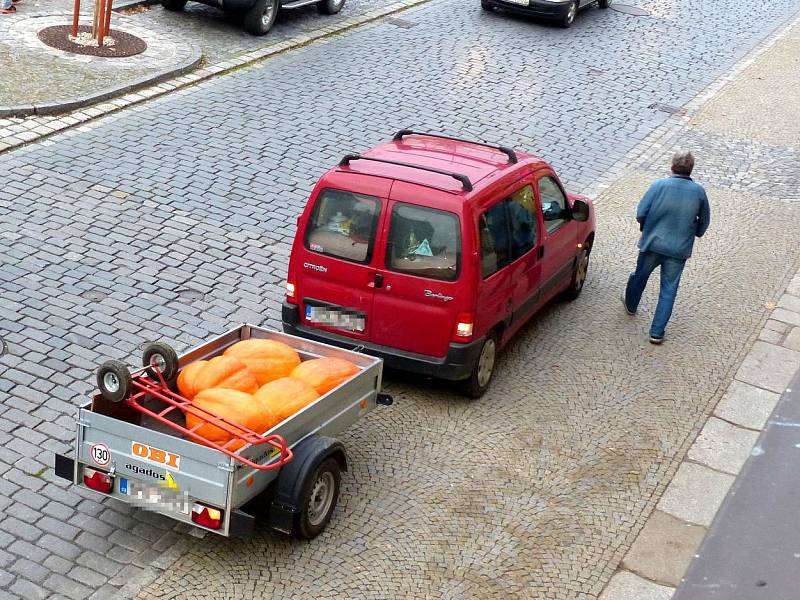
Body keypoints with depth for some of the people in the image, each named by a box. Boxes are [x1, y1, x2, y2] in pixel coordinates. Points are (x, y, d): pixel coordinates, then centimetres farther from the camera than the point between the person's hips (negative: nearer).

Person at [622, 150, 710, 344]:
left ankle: (631, 305, 50)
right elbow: (704, 220, 6)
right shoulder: (698, 191, -5)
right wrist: (694, 234, 26)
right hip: (679, 249, 0)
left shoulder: (659, 185, -12)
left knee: (640, 275, 25)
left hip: (652, 243, 0)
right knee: (669, 289, 9)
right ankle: (657, 332, 9)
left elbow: (641, 213, -11)